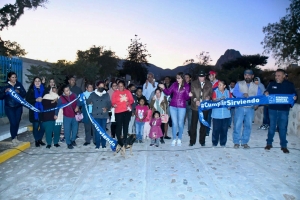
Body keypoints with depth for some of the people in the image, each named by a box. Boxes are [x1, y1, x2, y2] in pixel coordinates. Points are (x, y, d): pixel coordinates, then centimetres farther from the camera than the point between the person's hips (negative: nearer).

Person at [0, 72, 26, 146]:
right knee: (13, 123, -8)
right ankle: (13, 138, 8)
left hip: (18, 107, 3)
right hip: (9, 108, -2)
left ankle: (15, 137, 26)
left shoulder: (19, 84, 2)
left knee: (17, 122, 8)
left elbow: (24, 94, -1)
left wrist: (19, 92, -20)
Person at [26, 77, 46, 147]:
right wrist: (36, 100, -15)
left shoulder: (43, 89, 5)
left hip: (42, 110, 2)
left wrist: (42, 99, -9)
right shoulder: (31, 90, 2)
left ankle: (40, 139, 23)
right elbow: (27, 100, -4)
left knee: (43, 126, 3)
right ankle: (36, 140, 19)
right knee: (35, 126, 3)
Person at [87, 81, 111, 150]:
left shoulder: (106, 95, 8)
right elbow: (87, 102, 8)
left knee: (103, 130, 4)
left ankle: (103, 145, 15)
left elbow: (109, 104, 5)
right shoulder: (93, 94, 7)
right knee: (97, 131, 1)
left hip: (104, 115, 0)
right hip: (96, 115, 0)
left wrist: (107, 108, -12)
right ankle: (97, 145, 12)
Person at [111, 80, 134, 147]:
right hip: (118, 112, -2)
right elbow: (113, 102, 0)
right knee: (119, 126, -6)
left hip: (127, 111, 3)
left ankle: (124, 140, 21)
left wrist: (129, 102, -12)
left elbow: (131, 100, 8)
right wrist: (114, 105, -21)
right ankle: (119, 140, 7)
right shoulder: (115, 93, 3)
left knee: (126, 125, 9)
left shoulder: (127, 92, 9)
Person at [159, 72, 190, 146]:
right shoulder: (174, 84, 2)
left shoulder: (186, 86, -3)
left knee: (180, 123, 8)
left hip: (182, 107, -1)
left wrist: (189, 95, -23)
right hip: (173, 106, 2)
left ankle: (179, 139, 23)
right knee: (174, 123, 6)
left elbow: (187, 97, -3)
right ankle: (174, 139, 17)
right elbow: (168, 92, 2)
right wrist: (163, 88, -13)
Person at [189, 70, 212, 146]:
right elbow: (192, 93, 0)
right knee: (193, 124, 2)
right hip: (195, 106, -1)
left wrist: (209, 97, -13)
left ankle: (202, 141, 21)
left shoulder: (209, 84, 7)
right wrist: (195, 100, -17)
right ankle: (192, 141, 13)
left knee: (203, 124, 9)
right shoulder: (194, 83, 4)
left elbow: (211, 93, 9)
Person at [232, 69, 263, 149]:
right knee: (237, 125, -5)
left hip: (250, 109, 3)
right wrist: (242, 94, -28)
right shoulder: (239, 84, 8)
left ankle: (245, 142, 17)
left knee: (248, 126, 5)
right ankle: (236, 142, 5)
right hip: (240, 108, -2)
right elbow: (235, 92, -9)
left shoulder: (256, 87, 14)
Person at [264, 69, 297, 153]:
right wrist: (266, 93, -13)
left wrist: (295, 97, -16)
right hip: (273, 109, 1)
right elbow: (267, 92, 10)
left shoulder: (289, 84, 3)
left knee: (283, 128, 4)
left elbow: (294, 94, 7)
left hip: (284, 110, -1)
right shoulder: (272, 84, 5)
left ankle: (284, 146, 16)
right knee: (272, 127, 9)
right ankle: (269, 143, 20)